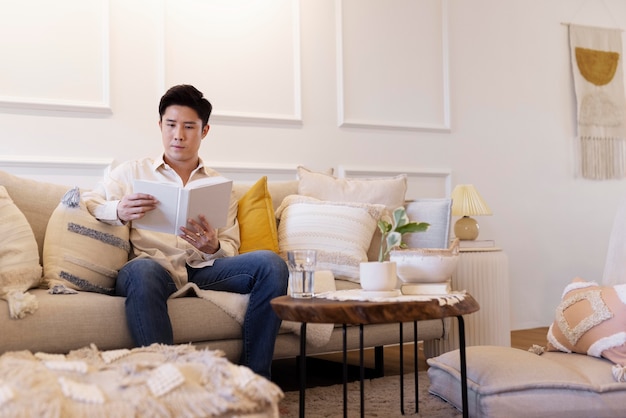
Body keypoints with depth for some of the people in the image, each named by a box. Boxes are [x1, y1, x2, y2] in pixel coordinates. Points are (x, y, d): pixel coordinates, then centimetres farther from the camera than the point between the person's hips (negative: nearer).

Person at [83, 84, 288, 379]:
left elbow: (230, 248, 18)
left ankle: (255, 379, -20)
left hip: (205, 268, 3)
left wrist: (213, 248, -9)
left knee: (271, 264, -23)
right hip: (154, 264, -2)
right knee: (142, 272, -39)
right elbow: (85, 204, 7)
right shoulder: (132, 172, 20)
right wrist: (118, 211, -17)